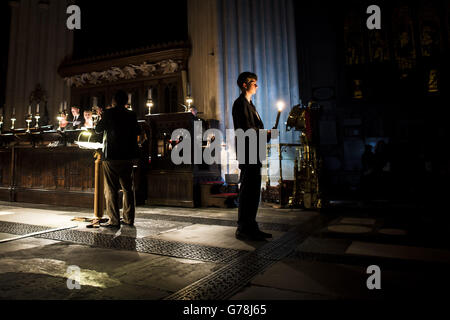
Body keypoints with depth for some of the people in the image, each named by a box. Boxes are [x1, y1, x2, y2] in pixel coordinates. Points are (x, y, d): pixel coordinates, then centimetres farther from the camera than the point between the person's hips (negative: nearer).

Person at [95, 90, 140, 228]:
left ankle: (114, 221, 0)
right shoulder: (132, 115, 5)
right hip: (128, 156, 5)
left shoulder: (108, 113, -7)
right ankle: (129, 219, 15)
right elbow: (137, 131, 18)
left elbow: (98, 129, 5)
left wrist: (102, 117, 20)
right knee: (127, 188, 11)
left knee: (111, 190, 1)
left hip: (111, 156, -4)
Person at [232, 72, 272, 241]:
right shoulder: (240, 103, -6)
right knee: (247, 190, -8)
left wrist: (265, 134, 8)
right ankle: (243, 229, -1)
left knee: (253, 190, 11)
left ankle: (250, 227, 19)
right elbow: (246, 129, -17)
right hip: (247, 153, -10)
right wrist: (266, 134, -9)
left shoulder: (249, 104, 25)